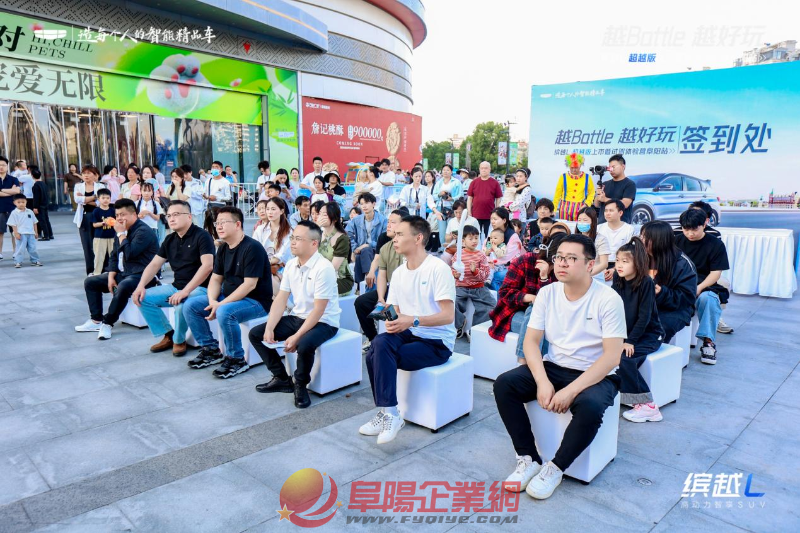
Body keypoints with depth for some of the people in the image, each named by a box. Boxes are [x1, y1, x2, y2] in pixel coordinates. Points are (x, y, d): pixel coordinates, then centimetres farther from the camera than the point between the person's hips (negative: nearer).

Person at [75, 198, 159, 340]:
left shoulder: (143, 231, -15)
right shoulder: (123, 230, 13)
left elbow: (129, 254, -26)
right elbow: (114, 256, 14)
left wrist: (121, 234, -15)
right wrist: (111, 277, 0)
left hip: (141, 275, -10)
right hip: (122, 274, 10)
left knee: (122, 287, -38)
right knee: (90, 282, 9)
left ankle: (107, 323, -20)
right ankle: (96, 320, 6)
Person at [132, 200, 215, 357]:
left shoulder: (201, 236, -12)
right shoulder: (170, 239, 11)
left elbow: (207, 266, -25)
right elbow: (154, 264, 11)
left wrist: (185, 291, -30)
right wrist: (141, 286, -7)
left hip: (200, 288, -8)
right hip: (176, 286, 8)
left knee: (182, 305, -36)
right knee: (143, 298, -6)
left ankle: (179, 340, -6)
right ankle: (168, 335, 7)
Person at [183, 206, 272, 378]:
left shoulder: (252, 248, -18)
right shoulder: (223, 248, 9)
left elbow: (249, 285, -23)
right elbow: (215, 279, 11)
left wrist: (221, 304, -23)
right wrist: (212, 301, -10)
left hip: (256, 301, -9)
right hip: (228, 296, 9)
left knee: (224, 312, -35)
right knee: (190, 306, 0)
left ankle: (237, 360, -14)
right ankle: (211, 350, 11)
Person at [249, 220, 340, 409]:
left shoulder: (323, 268, -21)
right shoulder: (291, 265, 1)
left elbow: (318, 310, -23)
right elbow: (281, 299, 2)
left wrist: (296, 336, -25)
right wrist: (269, 329, -10)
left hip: (323, 322, -8)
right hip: (297, 317, 8)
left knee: (304, 345, -36)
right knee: (256, 334, 0)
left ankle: (300, 385, -5)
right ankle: (282, 379, 11)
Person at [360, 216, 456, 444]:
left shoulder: (439, 269, -13)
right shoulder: (398, 273, 8)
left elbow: (448, 316, -19)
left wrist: (413, 321, -31)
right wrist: (391, 321, -15)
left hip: (437, 342, -6)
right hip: (408, 334, 6)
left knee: (379, 356, -26)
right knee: (379, 343, -26)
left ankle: (389, 413, -11)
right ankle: (388, 413, -16)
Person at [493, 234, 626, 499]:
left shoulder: (608, 299, -14)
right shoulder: (547, 293, -2)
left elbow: (612, 356, -18)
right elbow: (531, 341, -3)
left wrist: (571, 390, -27)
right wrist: (543, 381, -20)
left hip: (596, 375, -4)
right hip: (553, 367, 4)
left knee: (589, 406, -36)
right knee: (504, 384, -18)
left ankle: (555, 468, -11)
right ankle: (529, 459, -6)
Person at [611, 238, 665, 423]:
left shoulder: (646, 283, -15)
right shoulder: (618, 281, 1)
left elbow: (644, 316, -17)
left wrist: (630, 341, -20)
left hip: (649, 335, -6)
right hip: (626, 334, 6)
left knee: (624, 359, -27)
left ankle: (647, 406, -17)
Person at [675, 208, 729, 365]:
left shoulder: (716, 245, 4)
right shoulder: (677, 241, 11)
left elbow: (715, 273, -3)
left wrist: (699, 288, -21)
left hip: (704, 287, -1)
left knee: (708, 298, -37)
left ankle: (708, 342, -25)